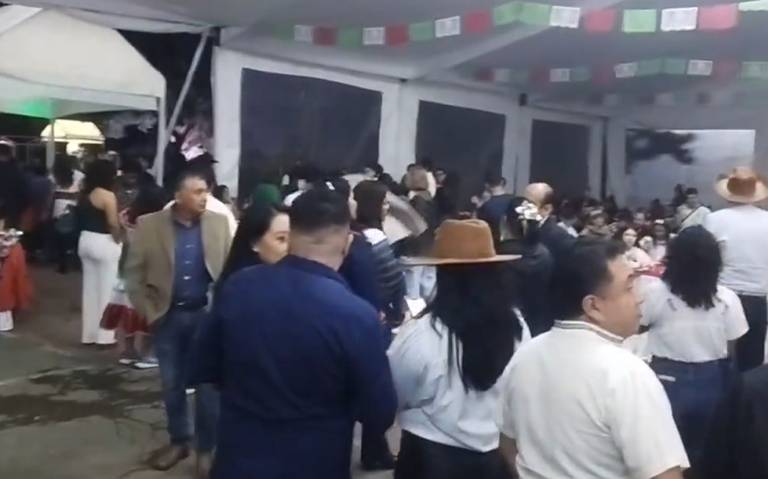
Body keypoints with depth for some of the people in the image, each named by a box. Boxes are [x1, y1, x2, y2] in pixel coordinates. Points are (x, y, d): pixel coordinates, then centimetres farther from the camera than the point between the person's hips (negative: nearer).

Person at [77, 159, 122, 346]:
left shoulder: (85, 194, 8)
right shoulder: (107, 195, -16)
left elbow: (82, 217, 8)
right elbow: (113, 224, -19)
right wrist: (119, 240, -5)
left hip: (86, 240, 8)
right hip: (104, 243, -8)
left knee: (90, 288, 14)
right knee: (106, 290, 1)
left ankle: (89, 334, 21)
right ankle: (104, 336, 6)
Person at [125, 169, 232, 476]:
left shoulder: (219, 223, -3)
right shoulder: (149, 225, -6)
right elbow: (134, 273, -2)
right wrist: (147, 312, -6)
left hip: (206, 314, 0)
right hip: (167, 316, 1)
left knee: (208, 384, 6)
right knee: (172, 384, 14)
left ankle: (205, 448, 22)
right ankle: (178, 441, 33)